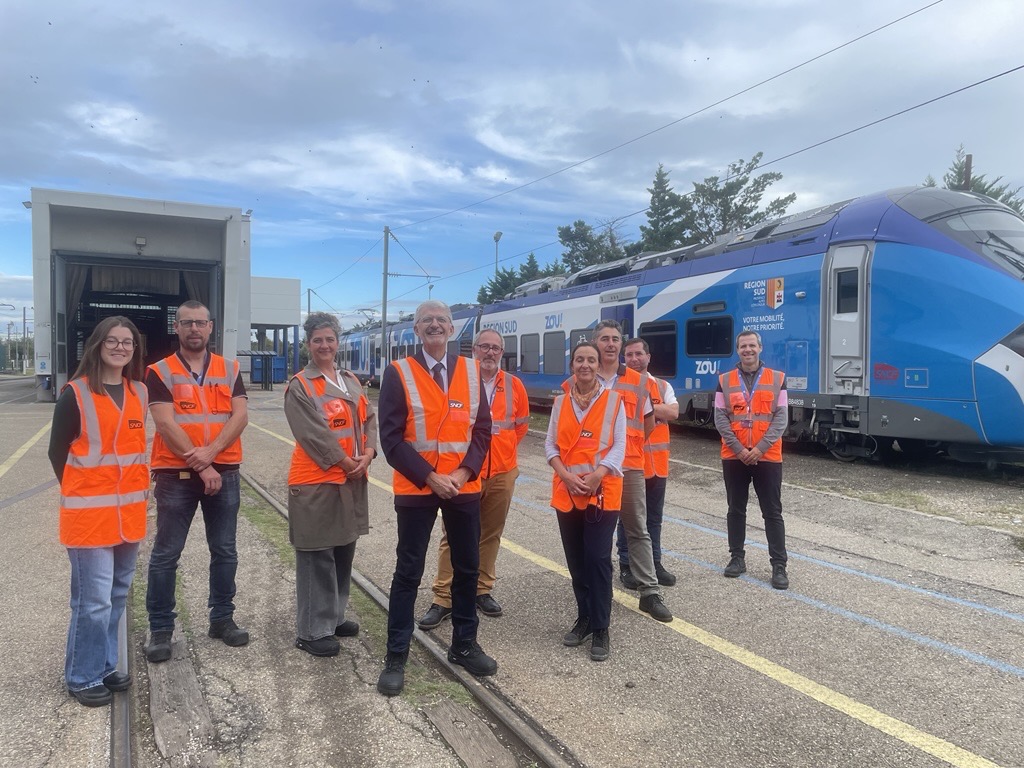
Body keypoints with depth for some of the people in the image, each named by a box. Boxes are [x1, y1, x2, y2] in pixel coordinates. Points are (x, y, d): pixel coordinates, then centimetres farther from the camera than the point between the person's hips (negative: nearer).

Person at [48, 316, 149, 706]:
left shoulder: (140, 392, 8)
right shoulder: (75, 393, -8)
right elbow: (57, 452, -3)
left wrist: (139, 490, 11)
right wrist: (81, 493, 1)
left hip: (129, 512, 6)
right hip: (89, 513, -6)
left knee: (117, 595, 16)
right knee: (93, 599, -1)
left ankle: (104, 665, 32)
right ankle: (83, 676, 17)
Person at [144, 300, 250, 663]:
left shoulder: (229, 369, 7)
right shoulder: (160, 372, -2)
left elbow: (240, 416, -3)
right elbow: (165, 424, -11)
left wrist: (211, 452, -18)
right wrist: (200, 466, -16)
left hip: (224, 472, 3)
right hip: (175, 474, -2)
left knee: (225, 551, 10)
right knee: (165, 554, 4)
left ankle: (222, 618, 25)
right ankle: (161, 628, 17)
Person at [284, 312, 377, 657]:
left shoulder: (352, 381, 13)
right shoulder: (299, 386, -8)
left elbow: (368, 419, 10)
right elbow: (314, 435, -16)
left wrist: (367, 455, -7)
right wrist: (348, 463, -14)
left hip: (352, 480, 7)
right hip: (315, 483, -7)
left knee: (344, 552, 16)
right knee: (317, 558, -1)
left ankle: (335, 616, 31)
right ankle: (313, 631, 9)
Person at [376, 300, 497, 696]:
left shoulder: (471, 371, 5)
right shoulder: (398, 373, -6)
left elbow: (482, 429, 4)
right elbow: (391, 438, -10)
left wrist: (464, 473, -9)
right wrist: (430, 477, -15)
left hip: (465, 486, 4)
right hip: (416, 488, -3)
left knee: (467, 568, 13)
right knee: (408, 572, 5)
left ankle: (464, 645, 30)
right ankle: (396, 657, 17)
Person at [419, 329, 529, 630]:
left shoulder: (514, 386, 4)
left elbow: (522, 423, 16)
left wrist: (504, 449, 12)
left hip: (502, 472, 3)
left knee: (491, 535, 12)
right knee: (453, 535, 0)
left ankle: (483, 590, 26)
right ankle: (443, 599, 7)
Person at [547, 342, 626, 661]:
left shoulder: (613, 400, -1)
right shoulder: (560, 402, 8)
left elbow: (619, 446, -5)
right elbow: (550, 445, 5)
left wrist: (597, 476, -18)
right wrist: (566, 475, -11)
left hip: (603, 491, -3)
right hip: (566, 491, 4)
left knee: (598, 558, -6)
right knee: (576, 560, 10)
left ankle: (601, 629, 6)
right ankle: (584, 618, 26)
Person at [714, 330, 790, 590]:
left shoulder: (777, 379, 2)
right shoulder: (725, 381, 4)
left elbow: (781, 418, -3)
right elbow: (720, 419, -1)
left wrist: (760, 448, -14)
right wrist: (739, 450, -11)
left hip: (768, 457, -1)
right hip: (733, 457, 1)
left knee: (772, 512, 2)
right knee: (736, 510, 10)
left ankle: (779, 565, 9)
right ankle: (737, 557, 22)